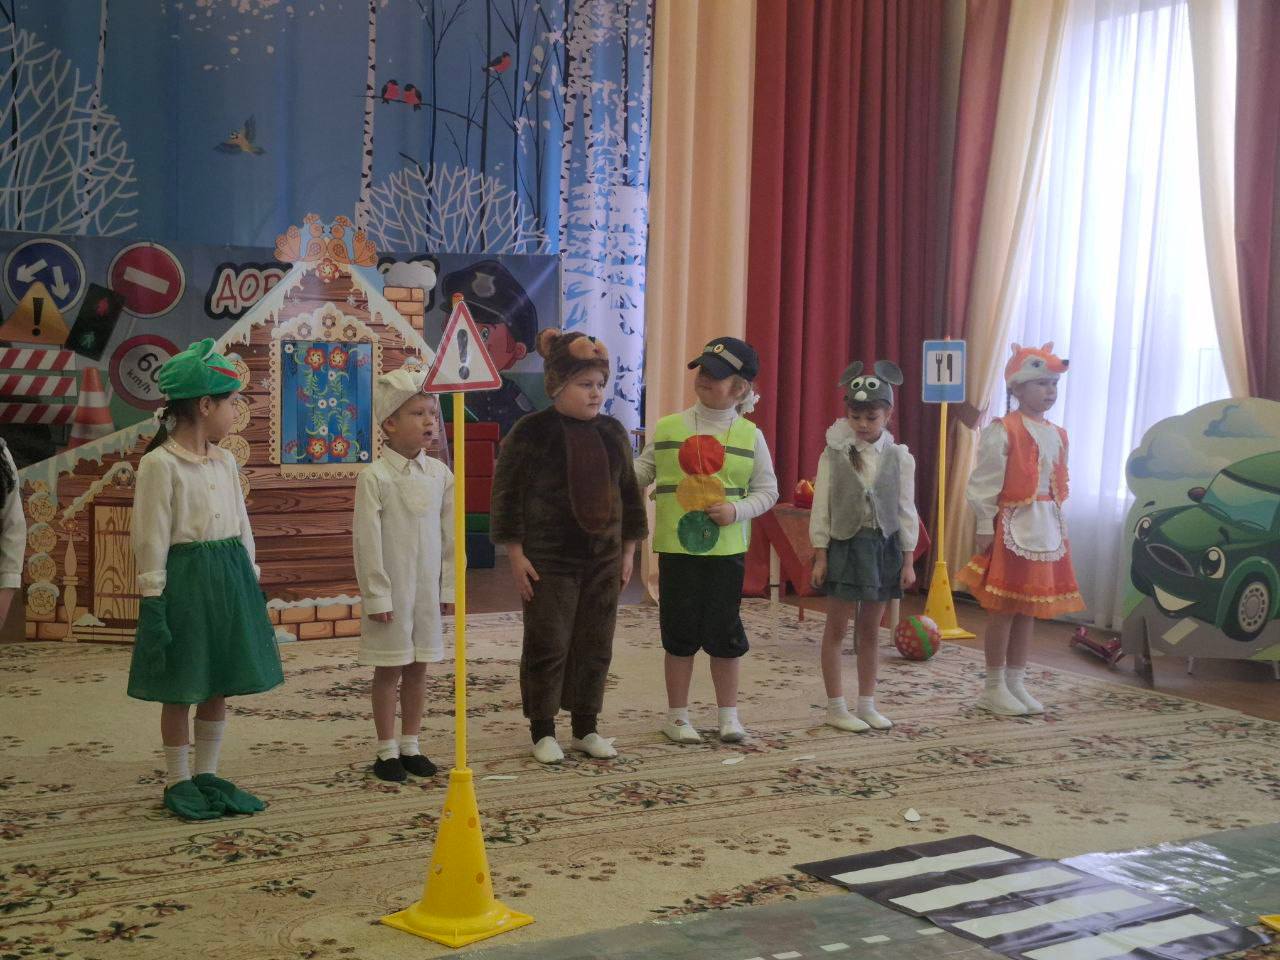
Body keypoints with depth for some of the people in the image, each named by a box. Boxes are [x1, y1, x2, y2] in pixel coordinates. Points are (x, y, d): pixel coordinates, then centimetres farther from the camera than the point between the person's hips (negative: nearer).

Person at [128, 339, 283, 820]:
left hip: (230, 577, 7)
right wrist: (152, 601, -14)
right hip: (185, 577, -7)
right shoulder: (159, 465, -11)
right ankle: (177, 782, 16)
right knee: (181, 690, 3)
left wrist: (252, 584, 14)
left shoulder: (225, 462, 10)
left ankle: (207, 775, 24)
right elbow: (151, 538, -12)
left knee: (220, 685, 12)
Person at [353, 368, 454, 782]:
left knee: (418, 667, 12)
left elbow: (449, 535, 8)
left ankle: (410, 745, 24)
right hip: (390, 591, -4)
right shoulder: (375, 477, -12)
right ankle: (386, 751, 16)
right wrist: (376, 595, -13)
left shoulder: (440, 474, 3)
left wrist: (449, 587, 7)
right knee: (389, 669, 5)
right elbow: (368, 540, -12)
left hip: (428, 588, 5)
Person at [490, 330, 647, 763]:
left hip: (602, 559, 5)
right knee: (548, 646, 1)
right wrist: (516, 555, -11)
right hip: (548, 560, -5)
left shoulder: (613, 433, 6)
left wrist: (628, 550, 12)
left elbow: (629, 493, 14)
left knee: (595, 646, 10)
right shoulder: (530, 433, -10)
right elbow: (507, 494, -9)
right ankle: (543, 732, 14)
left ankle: (586, 728, 23)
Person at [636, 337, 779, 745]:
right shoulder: (668, 428, 2)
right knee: (680, 632, 6)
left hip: (726, 548, 0)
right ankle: (677, 715, 19)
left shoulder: (749, 436, 2)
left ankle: (728, 714, 21)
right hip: (677, 546, 0)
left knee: (725, 633, 7)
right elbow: (643, 470, 7)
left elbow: (767, 490, 5)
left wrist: (738, 510, -12)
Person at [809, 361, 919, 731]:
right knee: (837, 627, 3)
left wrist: (908, 560, 2)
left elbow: (907, 510, 3)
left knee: (870, 630, 11)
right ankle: (836, 707, 10)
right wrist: (820, 556, -6)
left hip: (883, 545, 2)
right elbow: (821, 507, -4)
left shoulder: (899, 457, -1)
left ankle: (866, 704, 20)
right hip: (845, 544, -2)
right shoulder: (834, 455, -6)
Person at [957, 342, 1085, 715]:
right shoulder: (1003, 432, -11)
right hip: (1013, 527, -7)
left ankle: (1016, 683, 21)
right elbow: (985, 484, -12)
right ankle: (994, 688, 9)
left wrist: (1059, 527, 14)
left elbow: (1059, 486, 17)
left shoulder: (1057, 435, 12)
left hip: (1046, 529, 7)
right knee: (1005, 609, -1)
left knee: (1029, 609, 12)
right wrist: (986, 527, -14)